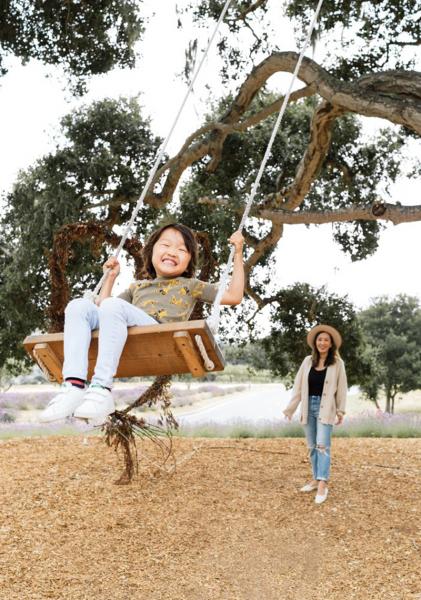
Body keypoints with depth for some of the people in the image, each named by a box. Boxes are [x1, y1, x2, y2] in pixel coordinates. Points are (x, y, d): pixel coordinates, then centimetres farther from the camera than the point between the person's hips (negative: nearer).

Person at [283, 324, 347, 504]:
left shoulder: (337, 363, -3)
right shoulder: (308, 361, 4)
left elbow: (341, 389, 0)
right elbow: (298, 386, 5)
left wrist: (341, 411, -1)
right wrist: (290, 408, 3)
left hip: (325, 408, -4)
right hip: (308, 407, 4)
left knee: (322, 445, -13)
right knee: (312, 446, 12)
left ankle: (322, 485, -14)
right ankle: (316, 479, 23)